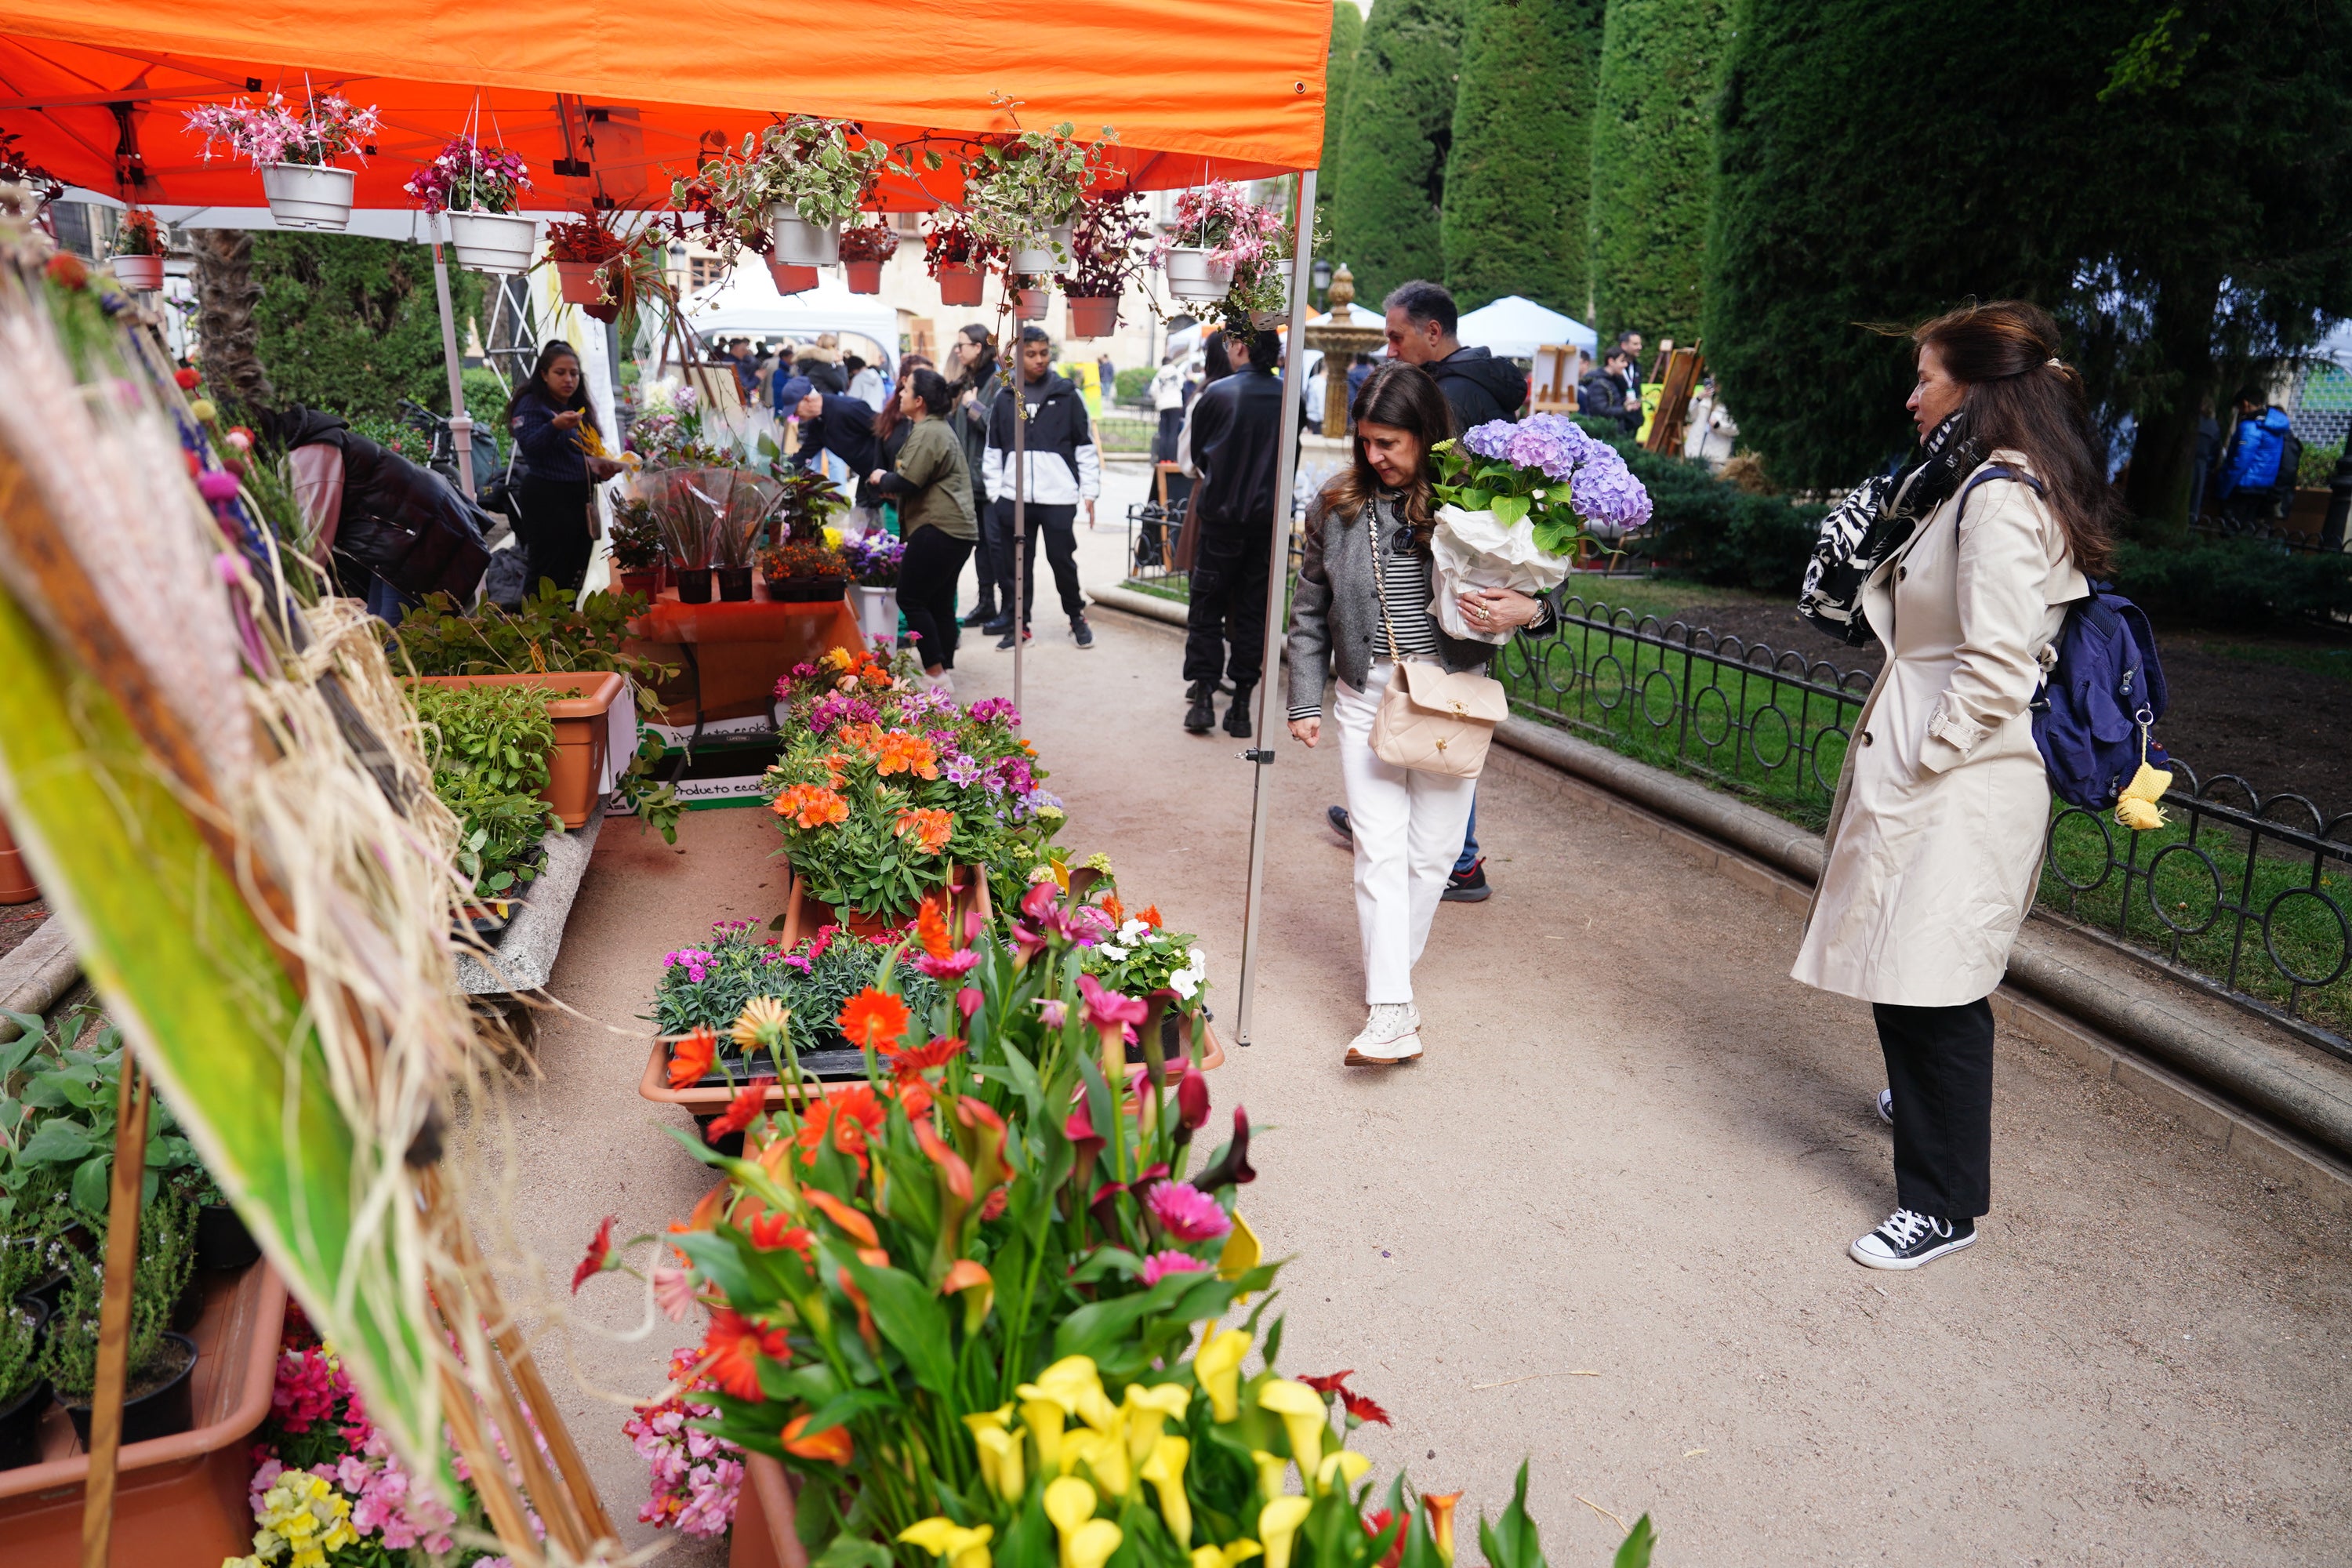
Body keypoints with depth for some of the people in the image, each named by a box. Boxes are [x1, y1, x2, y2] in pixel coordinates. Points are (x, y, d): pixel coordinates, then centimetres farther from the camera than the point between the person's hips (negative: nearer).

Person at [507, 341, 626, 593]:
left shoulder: (578, 407, 17)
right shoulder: (531, 405, -5)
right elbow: (529, 446, -21)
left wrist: (599, 466, 6)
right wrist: (555, 425, -35)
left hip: (580, 498, 8)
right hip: (547, 500, -8)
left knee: (574, 575, 11)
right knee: (546, 576, -8)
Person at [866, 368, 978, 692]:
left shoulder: (928, 433, -13)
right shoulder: (941, 428, 21)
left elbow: (906, 482, -19)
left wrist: (882, 478, 0)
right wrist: (891, 485, 13)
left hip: (938, 529, -11)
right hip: (959, 528, 11)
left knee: (910, 599, -6)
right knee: (941, 602, 13)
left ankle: (936, 674, -7)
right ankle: (944, 672, 17)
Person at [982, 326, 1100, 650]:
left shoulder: (1067, 395, 3)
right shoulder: (1005, 398, 9)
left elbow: (1085, 446, 4)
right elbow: (993, 450, 12)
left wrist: (1090, 492, 0)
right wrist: (994, 493, 6)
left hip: (1058, 496, -2)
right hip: (1014, 497, 2)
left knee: (1062, 558, 2)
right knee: (1017, 562, 6)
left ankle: (1077, 617, 22)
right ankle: (1018, 623, 18)